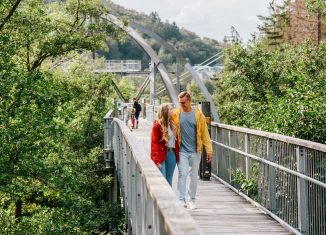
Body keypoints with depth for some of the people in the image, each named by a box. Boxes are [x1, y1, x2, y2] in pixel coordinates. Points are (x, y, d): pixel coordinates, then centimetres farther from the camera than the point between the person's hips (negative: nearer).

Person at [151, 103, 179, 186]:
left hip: (172, 153, 6)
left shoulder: (172, 124, 11)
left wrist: (177, 154, 3)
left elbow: (176, 140, 12)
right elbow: (154, 143, -11)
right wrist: (156, 160, -17)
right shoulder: (157, 125, -8)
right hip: (161, 154, -6)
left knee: (169, 180, 12)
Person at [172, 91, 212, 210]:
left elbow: (204, 133, 2)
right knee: (182, 175, -7)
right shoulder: (175, 114, -1)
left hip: (195, 151, 1)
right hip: (182, 151, -1)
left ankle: (192, 200, 21)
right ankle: (182, 200, -4)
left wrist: (209, 150, 0)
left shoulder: (198, 114, 0)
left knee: (194, 176, 9)